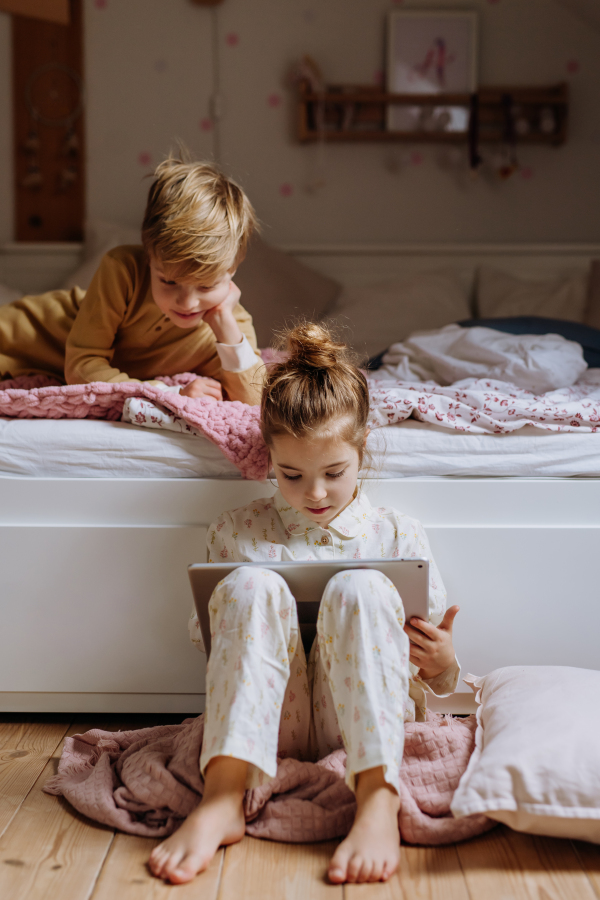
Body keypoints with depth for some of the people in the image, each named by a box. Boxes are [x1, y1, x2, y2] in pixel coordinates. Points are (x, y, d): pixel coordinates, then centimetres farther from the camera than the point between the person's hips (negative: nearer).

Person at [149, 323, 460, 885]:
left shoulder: (398, 535, 11)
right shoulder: (235, 533, 12)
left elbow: (436, 680, 13)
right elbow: (203, 642, 18)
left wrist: (442, 664, -11)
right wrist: (218, 643, -7)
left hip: (362, 719, 0)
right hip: (272, 720, 1)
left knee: (360, 588, -28)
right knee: (252, 585, -27)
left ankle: (378, 803, -43)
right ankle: (221, 800, -40)